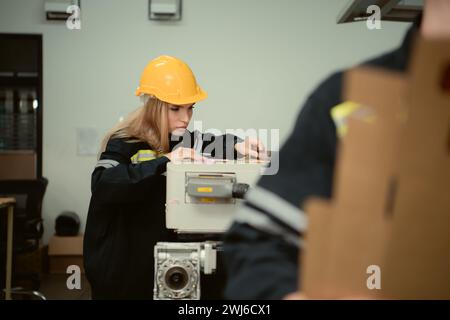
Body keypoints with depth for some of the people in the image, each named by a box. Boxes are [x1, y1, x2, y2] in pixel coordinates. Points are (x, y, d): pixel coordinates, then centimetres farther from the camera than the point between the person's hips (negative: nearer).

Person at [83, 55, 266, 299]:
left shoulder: (175, 140, 5)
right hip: (121, 267, -6)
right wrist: (163, 161, -39)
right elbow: (103, 185, -32)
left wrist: (237, 146, -20)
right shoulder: (124, 143, -17)